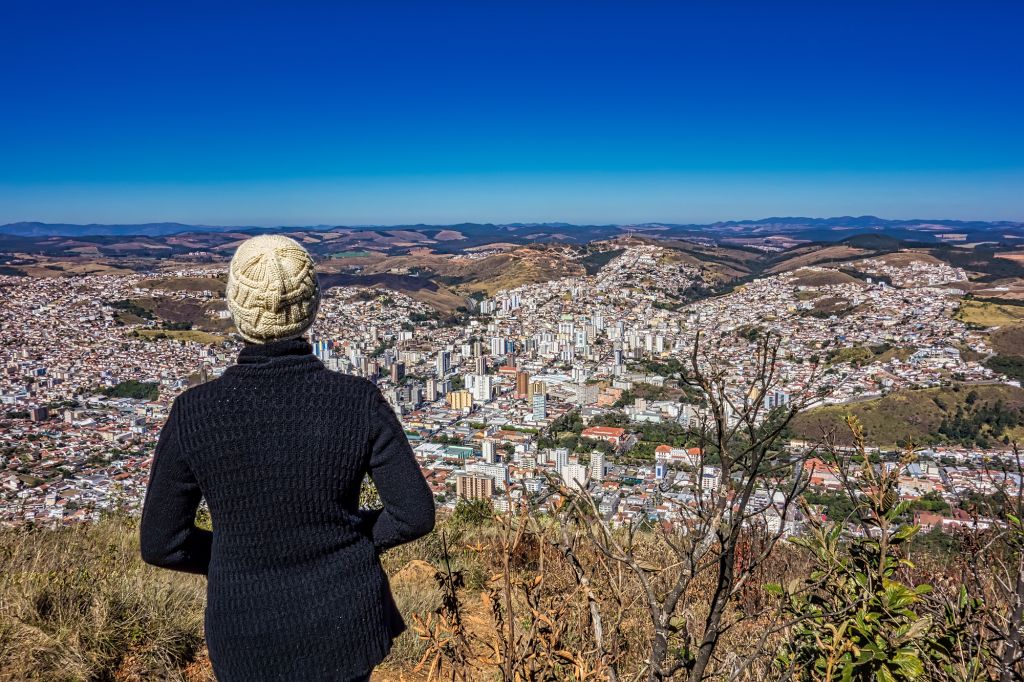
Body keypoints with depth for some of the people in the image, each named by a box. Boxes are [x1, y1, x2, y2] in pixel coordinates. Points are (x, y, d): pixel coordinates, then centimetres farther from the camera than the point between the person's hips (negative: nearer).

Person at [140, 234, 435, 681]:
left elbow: (161, 543, -10)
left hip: (251, 630, 0)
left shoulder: (194, 413, -19)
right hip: (344, 619, 1)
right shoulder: (360, 401, -19)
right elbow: (415, 513, -13)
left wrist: (240, 562, 8)